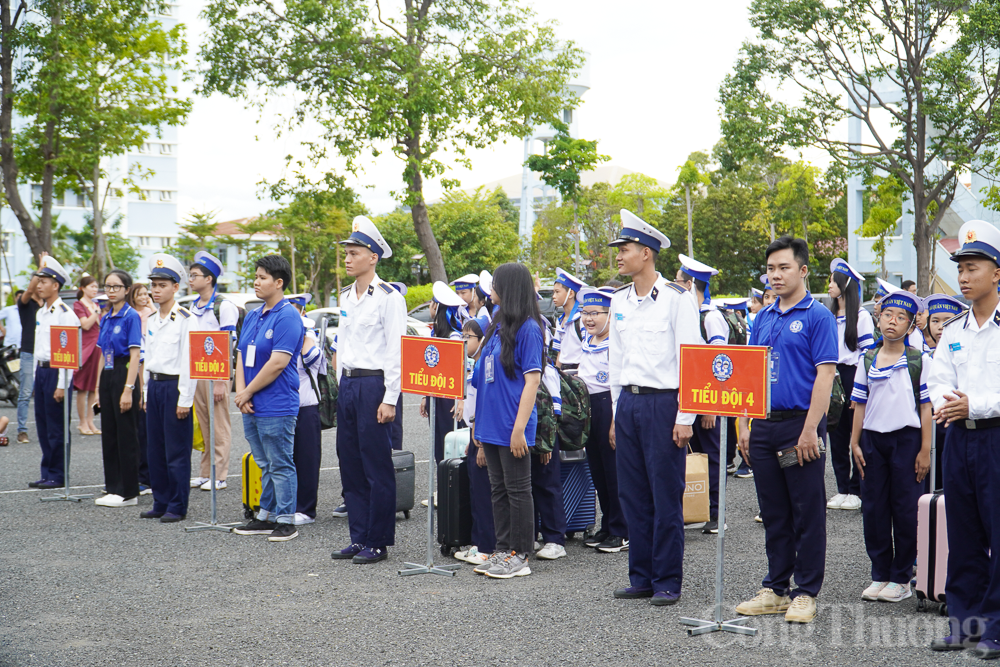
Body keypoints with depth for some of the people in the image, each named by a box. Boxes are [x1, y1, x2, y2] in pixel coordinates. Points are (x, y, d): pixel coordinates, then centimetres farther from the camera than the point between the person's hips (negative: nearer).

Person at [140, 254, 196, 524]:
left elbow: (189, 360, -13)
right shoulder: (151, 320, 14)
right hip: (154, 385, 8)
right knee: (155, 448, 10)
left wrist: (185, 398, -16)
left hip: (175, 385, -8)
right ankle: (160, 503, 19)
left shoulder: (185, 318, -9)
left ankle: (177, 507, 4)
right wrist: (146, 392, 16)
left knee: (176, 451, -3)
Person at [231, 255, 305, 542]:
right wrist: (241, 392, -1)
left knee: (281, 465, -2)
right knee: (265, 464, 15)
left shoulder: (288, 316, -12)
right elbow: (241, 357, 14)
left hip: (277, 407, -9)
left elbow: (278, 363, -18)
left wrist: (248, 392, -11)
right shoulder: (252, 316, 15)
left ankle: (286, 521, 4)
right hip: (252, 408, 9)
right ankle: (266, 516, 23)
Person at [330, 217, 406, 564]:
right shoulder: (346, 296, 15)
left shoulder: (389, 297, -9)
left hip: (375, 385, -8)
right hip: (348, 384, 8)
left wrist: (389, 399, -16)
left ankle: (378, 542, 6)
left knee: (377, 467, -2)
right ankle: (358, 538, 19)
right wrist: (341, 386, 16)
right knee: (350, 465, 10)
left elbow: (396, 352, -12)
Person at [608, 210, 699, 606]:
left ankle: (668, 581, 6)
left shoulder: (677, 298, -6)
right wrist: (616, 415, 15)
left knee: (666, 495, -2)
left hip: (663, 402, -6)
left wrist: (684, 418, -13)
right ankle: (641, 577, 17)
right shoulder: (619, 302, 13)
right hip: (628, 403, 6)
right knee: (633, 495, 8)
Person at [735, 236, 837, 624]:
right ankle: (775, 589, 20)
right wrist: (745, 425, 9)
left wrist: (810, 430, -18)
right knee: (773, 513, 12)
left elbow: (825, 374, -12)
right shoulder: (764, 318, 13)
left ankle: (805, 593, 9)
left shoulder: (818, 316, -6)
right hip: (764, 426, 6)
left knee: (807, 514, 1)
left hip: (800, 424, -6)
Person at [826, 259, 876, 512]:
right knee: (837, 435, 6)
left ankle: (857, 490, 4)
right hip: (832, 377, 6)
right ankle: (842, 489, 13)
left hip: (853, 377, -6)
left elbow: (867, 352, -9)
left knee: (857, 433, -1)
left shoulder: (861, 316, -5)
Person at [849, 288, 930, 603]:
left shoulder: (919, 361, 0)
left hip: (906, 438, -3)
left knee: (906, 509, 0)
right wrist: (855, 443, 6)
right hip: (872, 439, 3)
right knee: (874, 507, 5)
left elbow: (926, 407, -2)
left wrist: (925, 450, -6)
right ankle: (880, 575, 16)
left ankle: (901, 578, 10)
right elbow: (860, 405, 12)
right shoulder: (867, 361, 8)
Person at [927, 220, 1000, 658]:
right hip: (958, 438, 6)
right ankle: (963, 622, 18)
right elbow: (938, 380, 9)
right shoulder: (953, 331, 14)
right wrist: (944, 404, -11)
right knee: (962, 533, 10)